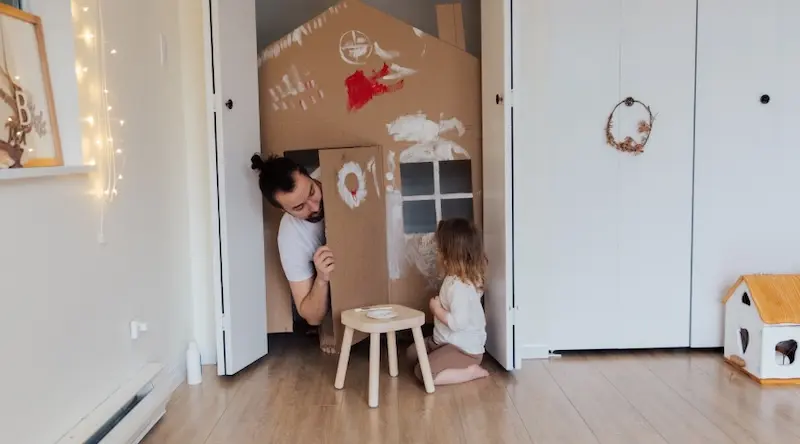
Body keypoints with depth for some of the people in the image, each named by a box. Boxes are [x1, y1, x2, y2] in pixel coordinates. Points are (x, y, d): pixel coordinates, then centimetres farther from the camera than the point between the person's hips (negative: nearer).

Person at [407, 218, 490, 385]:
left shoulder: (460, 286, -28)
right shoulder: (458, 278, 3)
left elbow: (457, 322, -32)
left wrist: (436, 309, -18)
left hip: (465, 349, -10)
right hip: (447, 341, 10)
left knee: (422, 372, -21)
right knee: (413, 352, 18)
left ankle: (471, 371, -8)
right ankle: (458, 366, 8)